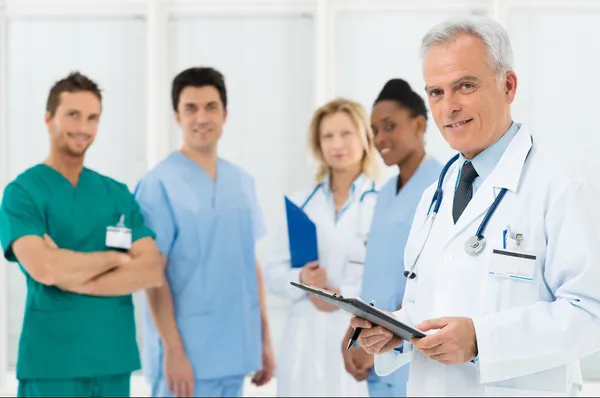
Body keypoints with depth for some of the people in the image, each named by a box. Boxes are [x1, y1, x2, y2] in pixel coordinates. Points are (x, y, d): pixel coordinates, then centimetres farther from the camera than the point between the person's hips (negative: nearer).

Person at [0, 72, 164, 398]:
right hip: (50, 363, -4)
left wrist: (74, 278, -13)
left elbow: (152, 271, -2)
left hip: (115, 358, 4)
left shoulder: (118, 194, 9)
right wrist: (114, 258, -6)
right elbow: (44, 268, -20)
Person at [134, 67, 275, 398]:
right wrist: (173, 350, -15)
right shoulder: (160, 184, -9)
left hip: (234, 352, 6)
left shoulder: (242, 182, 10)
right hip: (188, 354, -6)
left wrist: (264, 339, 14)